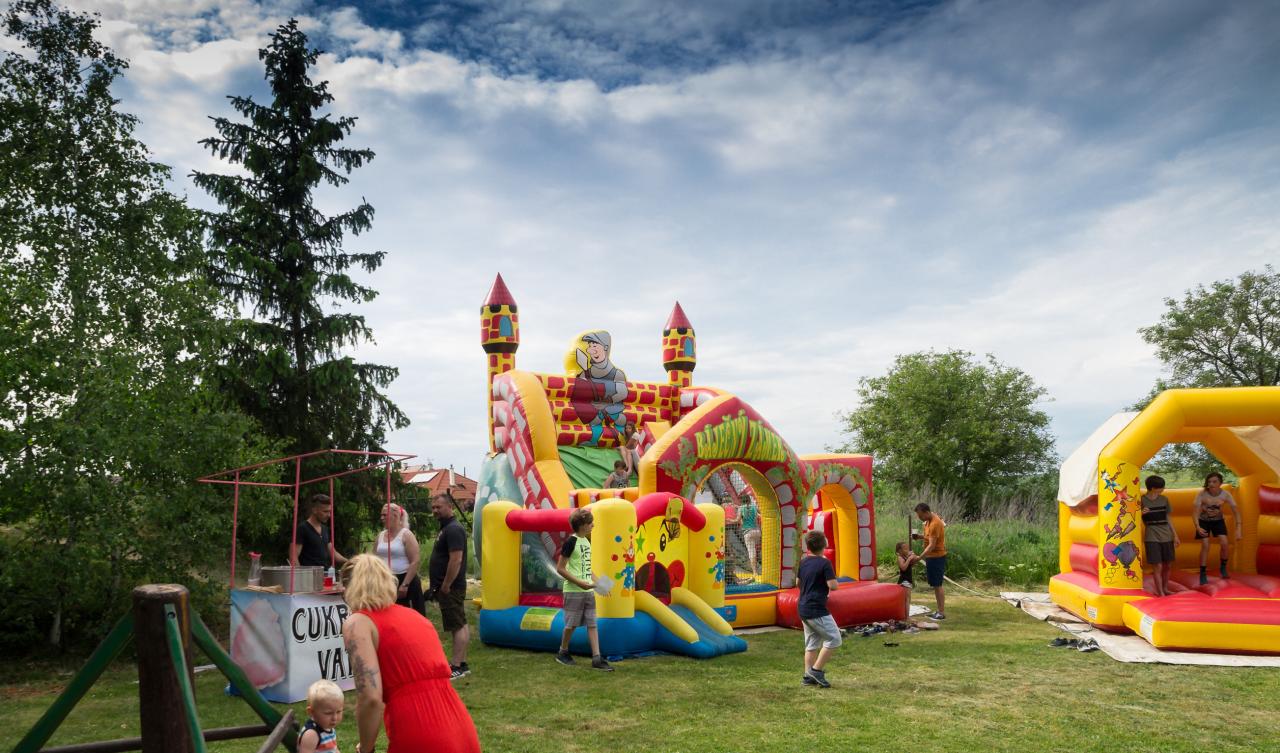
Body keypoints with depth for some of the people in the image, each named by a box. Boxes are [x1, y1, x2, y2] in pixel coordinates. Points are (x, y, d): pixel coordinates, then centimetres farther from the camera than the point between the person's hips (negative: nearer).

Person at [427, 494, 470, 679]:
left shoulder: (453, 529, -17)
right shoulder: (446, 528, 16)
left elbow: (456, 560, -24)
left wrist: (445, 586, -20)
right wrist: (440, 586, 19)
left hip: (451, 588, -11)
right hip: (450, 587, 11)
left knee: (457, 626, -7)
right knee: (460, 624, 12)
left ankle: (456, 667, -5)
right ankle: (461, 664, 18)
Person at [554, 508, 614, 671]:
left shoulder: (586, 541, 11)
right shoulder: (571, 541, -12)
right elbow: (560, 568, -14)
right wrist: (580, 583, -18)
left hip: (589, 590, 7)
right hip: (574, 591, -7)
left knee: (592, 624, 3)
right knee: (571, 624, 3)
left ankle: (596, 659, 2)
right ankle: (562, 653, 23)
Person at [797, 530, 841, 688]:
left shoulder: (803, 562, 8)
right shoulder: (824, 563, -14)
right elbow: (833, 586, -18)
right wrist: (836, 582, 3)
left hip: (803, 608, 8)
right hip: (817, 610, -8)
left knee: (812, 643, 15)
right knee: (834, 639, 1)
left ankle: (808, 676, 15)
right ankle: (816, 670, -3)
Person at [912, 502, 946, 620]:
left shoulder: (935, 524, -23)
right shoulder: (929, 520, 7)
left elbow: (932, 545, -25)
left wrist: (919, 558, -26)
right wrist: (920, 536, 2)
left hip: (937, 557, -10)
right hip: (931, 556, 10)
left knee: (937, 585, -4)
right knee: (934, 585, 14)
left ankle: (942, 613, 1)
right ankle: (939, 610, 21)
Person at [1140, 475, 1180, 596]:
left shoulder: (1164, 500, 7)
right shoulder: (1142, 501, -5)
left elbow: (1168, 520, 13)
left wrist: (1175, 536, 11)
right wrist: (1141, 514, -21)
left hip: (1167, 537, 5)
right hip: (1152, 538, -5)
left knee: (1168, 565, 11)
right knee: (1158, 566, -6)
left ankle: (1165, 588, 28)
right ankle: (1160, 592, 3)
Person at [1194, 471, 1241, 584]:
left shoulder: (1226, 494, -22)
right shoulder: (1202, 494, -27)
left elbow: (1235, 511, -18)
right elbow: (1195, 511, -29)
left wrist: (1238, 528, -27)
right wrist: (1198, 527, -42)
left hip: (1218, 521, 2)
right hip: (1203, 521, -2)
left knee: (1225, 544, -13)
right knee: (1205, 546, -10)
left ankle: (1223, 567, 13)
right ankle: (1203, 574, 2)